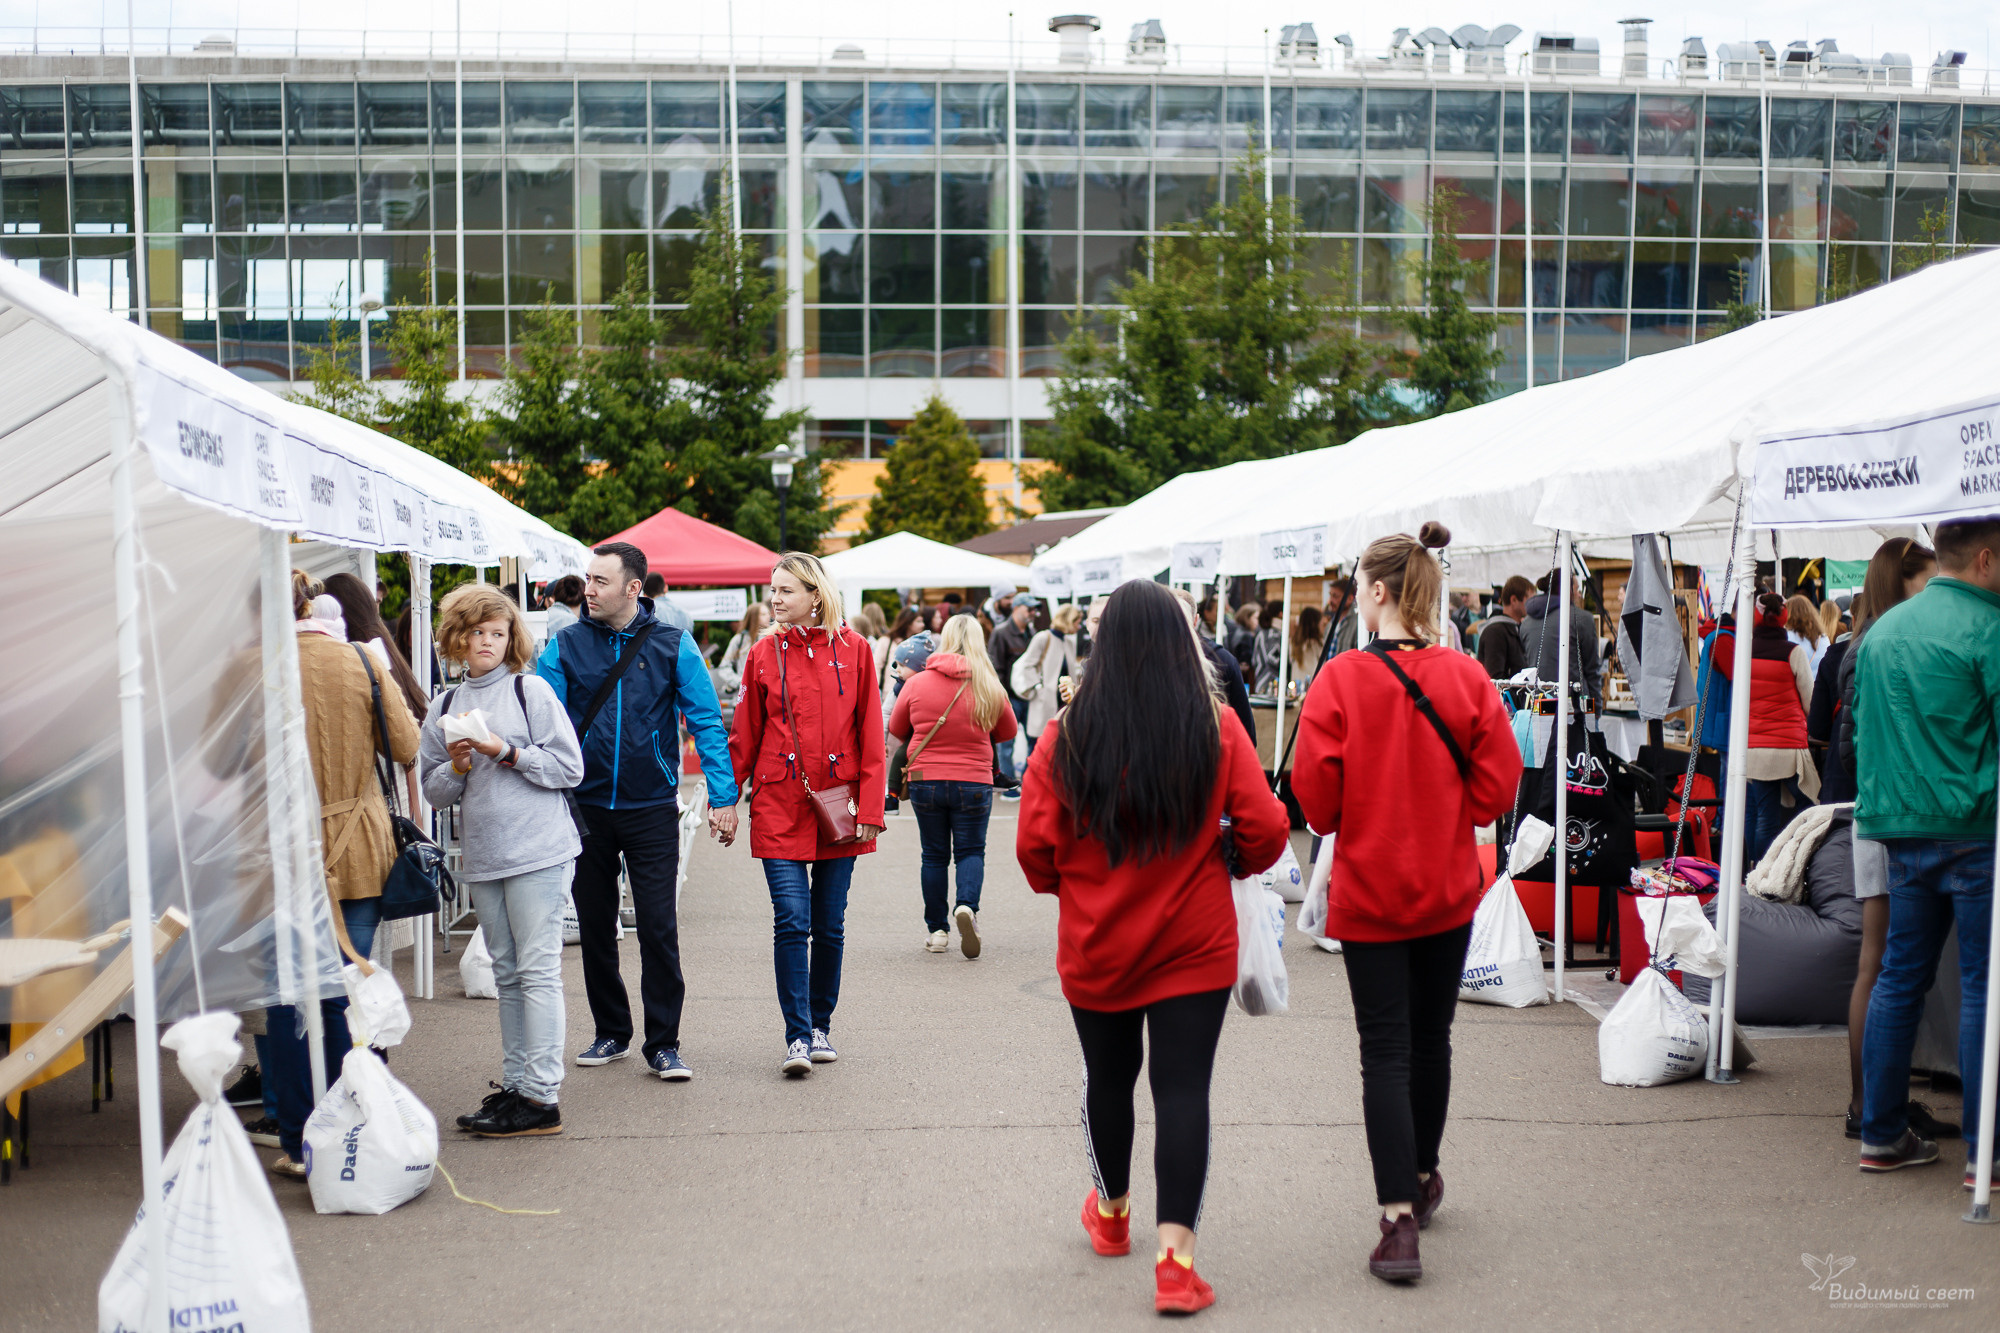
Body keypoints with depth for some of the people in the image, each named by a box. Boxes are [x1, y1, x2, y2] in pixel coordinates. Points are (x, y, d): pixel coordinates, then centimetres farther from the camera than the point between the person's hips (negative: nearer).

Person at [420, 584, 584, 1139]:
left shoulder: (531, 691, -2)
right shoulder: (445, 706, 12)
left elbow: (570, 768, -6)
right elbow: (434, 790, 12)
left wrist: (508, 753, -13)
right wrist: (457, 766, -7)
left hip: (539, 853, -5)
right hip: (482, 858, 5)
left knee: (538, 970, -6)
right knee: (506, 974, 12)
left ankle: (541, 1096, -3)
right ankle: (514, 1084, 20)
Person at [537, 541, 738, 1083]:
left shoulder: (672, 645, -2)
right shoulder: (565, 647, 2)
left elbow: (707, 721, -3)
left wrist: (722, 796, -9)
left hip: (651, 809, -2)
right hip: (585, 806, 3)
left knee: (658, 928, -4)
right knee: (595, 927, 12)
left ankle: (663, 1043, 8)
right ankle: (611, 1033, 28)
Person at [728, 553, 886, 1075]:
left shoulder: (853, 649, 1)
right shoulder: (764, 654, 4)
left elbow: (871, 735, 1)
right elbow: (744, 735, 8)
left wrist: (869, 808, -3)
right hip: (779, 805, 0)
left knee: (829, 925, 9)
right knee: (791, 921, -8)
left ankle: (821, 1026, 25)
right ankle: (798, 1037, 0)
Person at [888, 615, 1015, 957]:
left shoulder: (917, 683, -4)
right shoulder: (991, 688, -5)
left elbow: (896, 729, 11)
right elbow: (1008, 732, 11)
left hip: (925, 781, 1)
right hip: (973, 783, -1)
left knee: (934, 855, 11)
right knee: (971, 851, 9)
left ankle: (936, 929, 14)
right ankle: (967, 906, -16)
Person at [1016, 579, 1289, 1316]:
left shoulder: (1067, 735, -10)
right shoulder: (1216, 729, -9)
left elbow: (1035, 847, -9)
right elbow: (1266, 830, -9)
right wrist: (1231, 862, 12)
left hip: (1095, 946, 1)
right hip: (1195, 944, -1)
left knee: (1108, 1077, 20)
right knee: (1183, 1089, 3)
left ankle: (1111, 1213, 41)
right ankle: (1175, 1255, -3)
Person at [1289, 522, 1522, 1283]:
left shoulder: (1341, 680, -15)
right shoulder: (1467, 678, -7)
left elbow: (1314, 795, -12)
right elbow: (1497, 789, -5)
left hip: (1367, 891, -3)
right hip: (1448, 891, 3)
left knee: (1385, 1054, 1)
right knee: (1431, 1039, 20)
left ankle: (1399, 1222, -4)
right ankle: (1422, 1178, 38)